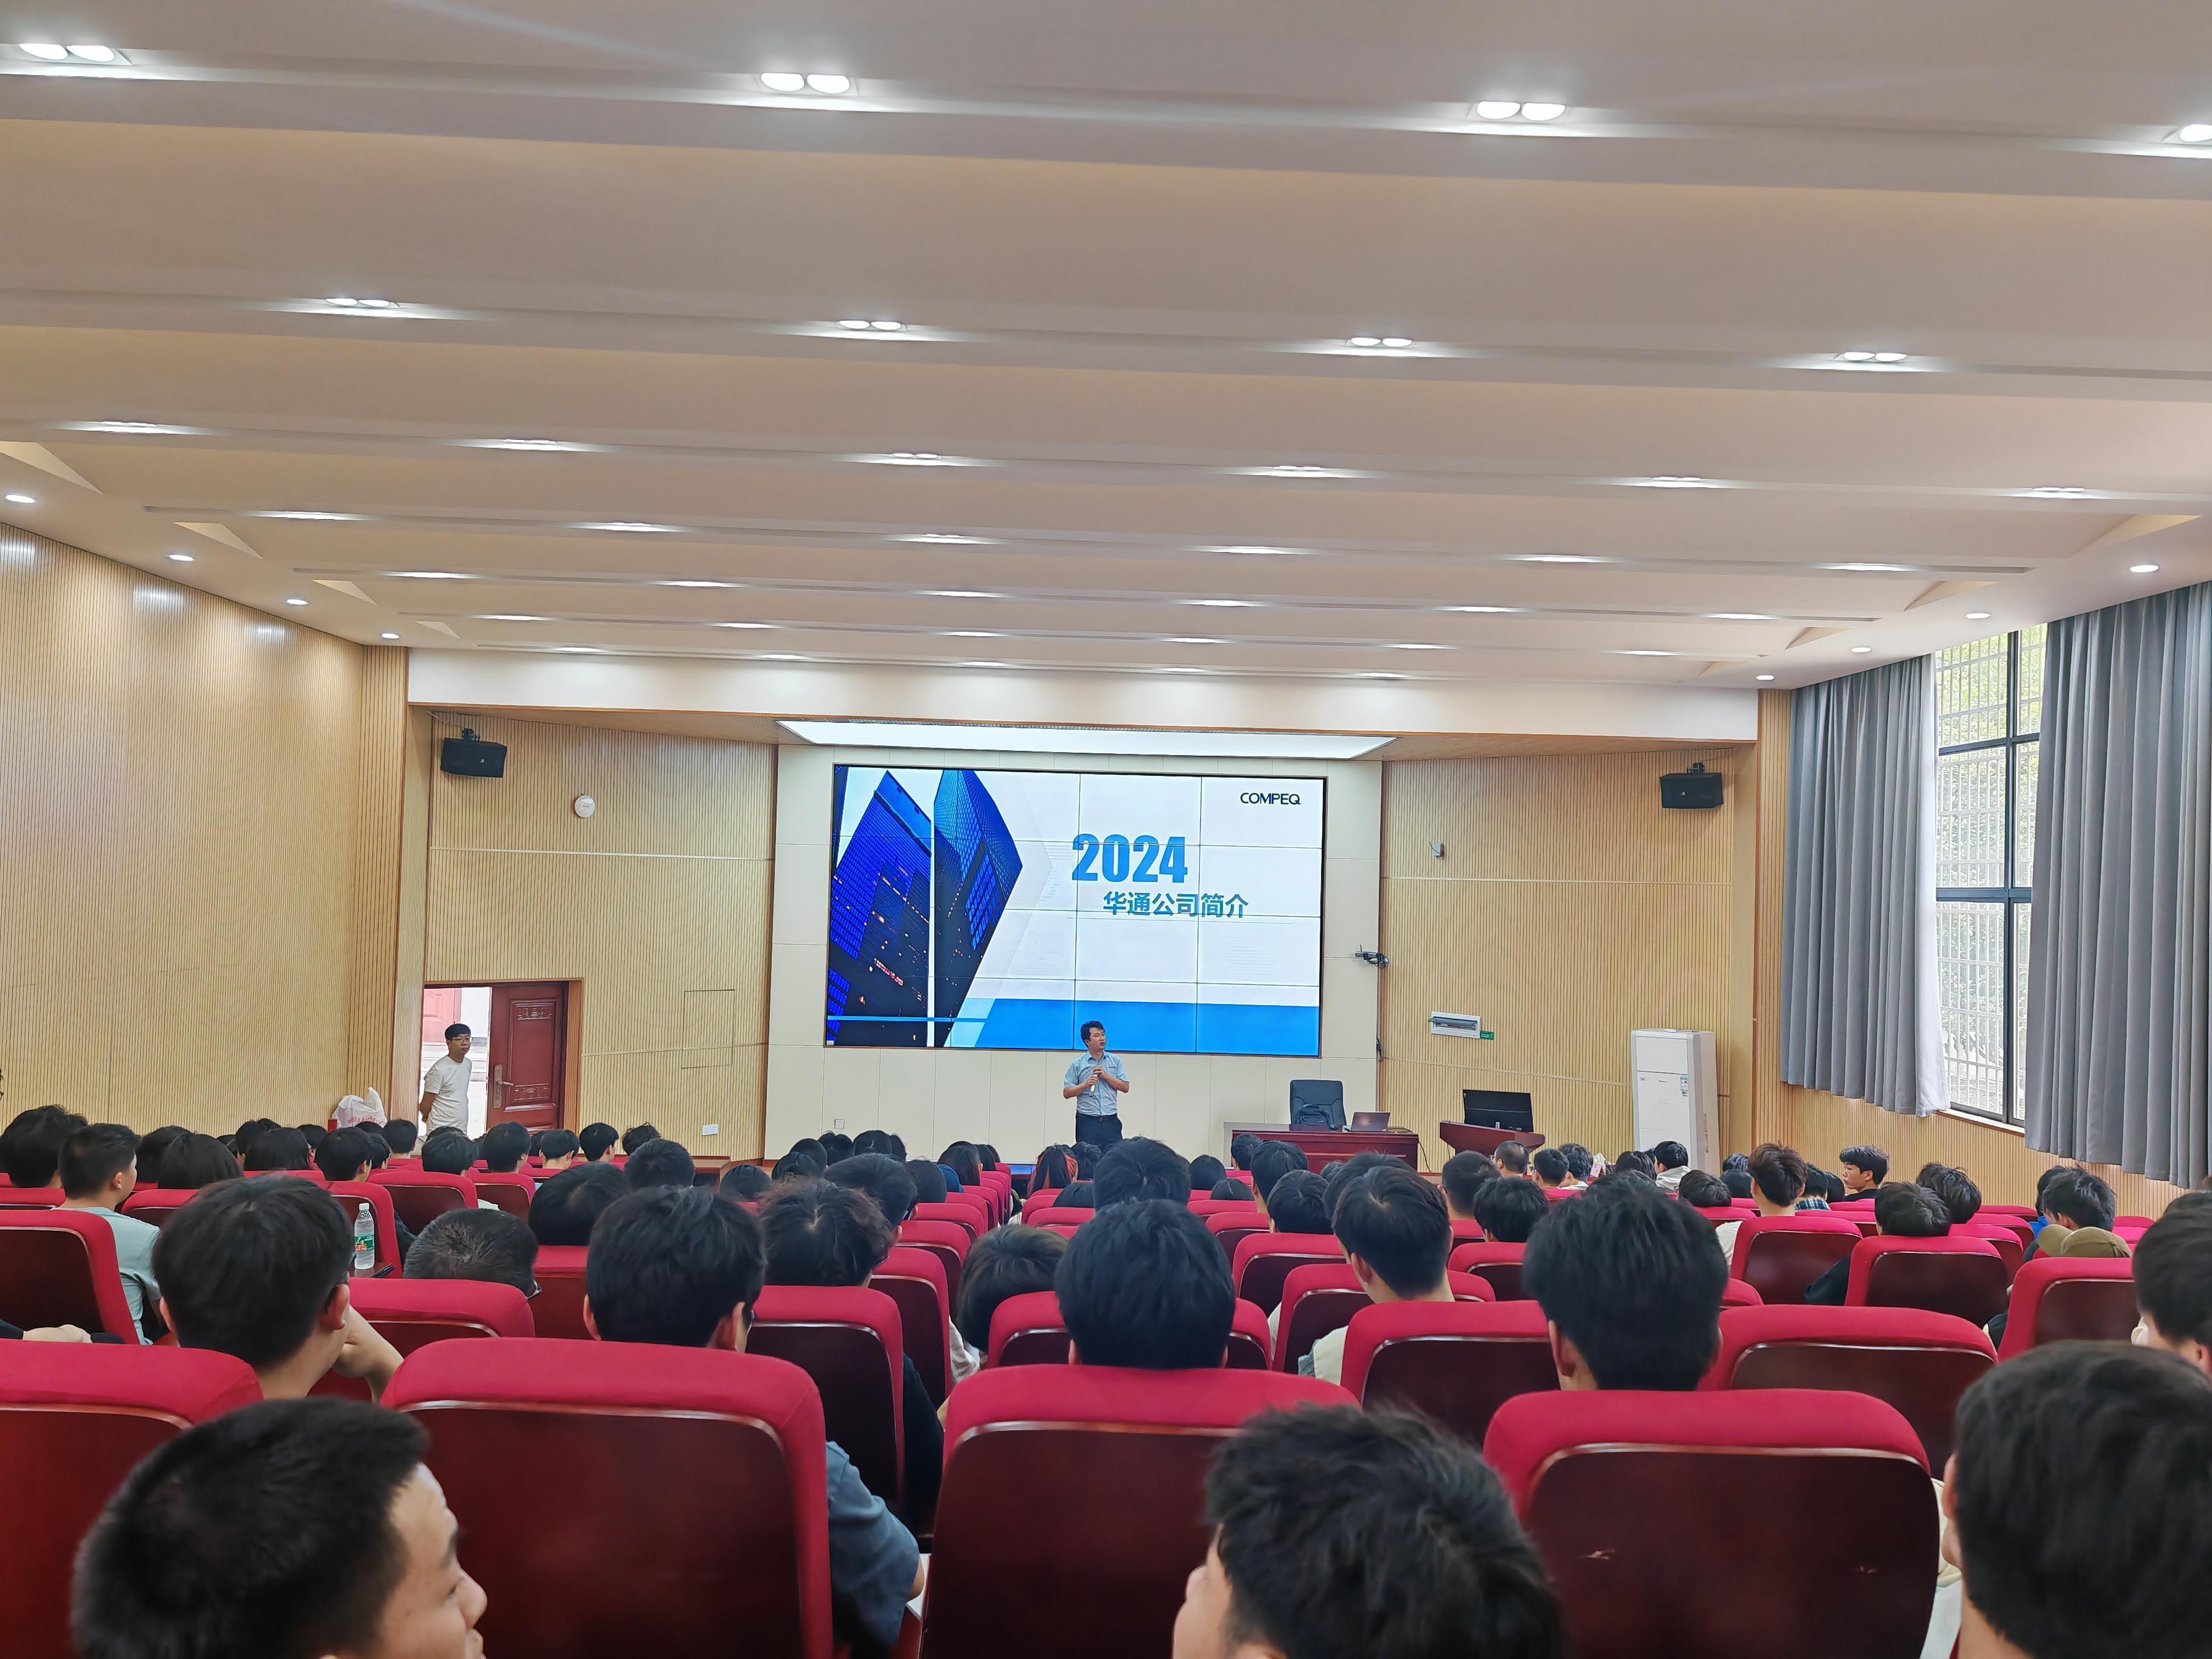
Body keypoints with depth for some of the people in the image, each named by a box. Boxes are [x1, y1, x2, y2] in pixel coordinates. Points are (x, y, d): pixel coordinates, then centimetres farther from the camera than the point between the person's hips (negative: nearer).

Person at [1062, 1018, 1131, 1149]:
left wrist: (1106, 1076, -7)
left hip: (1111, 1122, 2)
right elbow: (1066, 1093, 1)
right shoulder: (1077, 1065, 3)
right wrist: (1086, 1084, -13)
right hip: (1087, 1122, -2)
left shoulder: (1116, 1061, 10)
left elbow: (1125, 1088, 5)